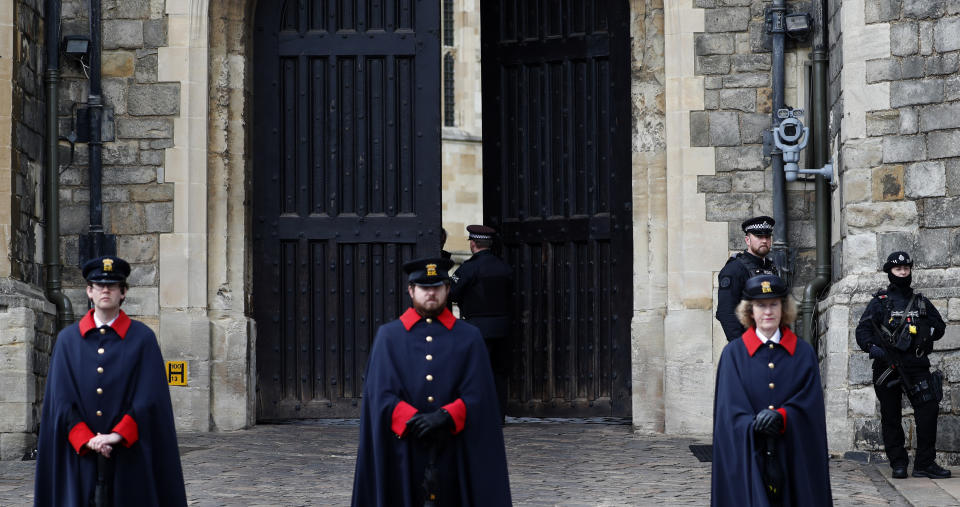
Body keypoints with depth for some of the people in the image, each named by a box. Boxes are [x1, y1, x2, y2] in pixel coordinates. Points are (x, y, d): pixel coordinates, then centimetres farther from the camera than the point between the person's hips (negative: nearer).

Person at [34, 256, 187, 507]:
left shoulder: (142, 338, 4)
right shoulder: (67, 339, 10)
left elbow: (149, 398, -3)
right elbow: (61, 399, 3)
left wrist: (118, 435, -14)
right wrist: (86, 439, -10)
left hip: (129, 455, -1)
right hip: (80, 458, 1)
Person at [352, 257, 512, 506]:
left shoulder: (468, 337, 9)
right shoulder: (388, 336, 9)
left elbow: (476, 395, 1)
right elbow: (380, 394, 1)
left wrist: (445, 417, -16)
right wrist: (414, 420, -14)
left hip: (453, 453, 0)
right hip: (404, 452, 0)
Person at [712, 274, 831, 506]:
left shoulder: (804, 353, 8)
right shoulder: (733, 353, 4)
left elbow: (809, 403, -2)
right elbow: (731, 408, -3)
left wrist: (781, 417, -19)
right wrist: (755, 426, -20)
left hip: (794, 457, 1)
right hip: (747, 458, -1)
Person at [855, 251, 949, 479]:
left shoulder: (921, 302, 17)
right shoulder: (880, 302, 7)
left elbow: (940, 326, 20)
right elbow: (862, 330, 0)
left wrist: (926, 330, -1)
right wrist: (872, 347, -19)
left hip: (916, 366, 2)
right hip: (888, 366, -2)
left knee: (929, 409, -11)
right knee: (891, 417, 3)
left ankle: (925, 463, -6)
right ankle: (898, 463, 13)